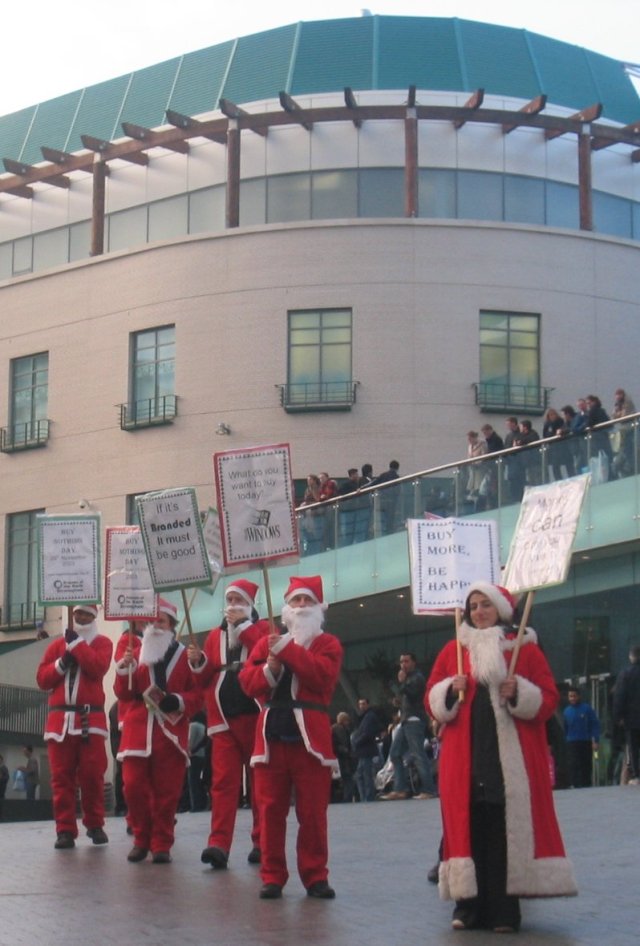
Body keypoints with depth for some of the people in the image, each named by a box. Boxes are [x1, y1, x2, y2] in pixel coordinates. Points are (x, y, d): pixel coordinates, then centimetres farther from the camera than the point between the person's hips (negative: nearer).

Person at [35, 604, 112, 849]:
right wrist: (61, 663, -7)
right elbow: (42, 679, 8)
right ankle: (65, 830, 0)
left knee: (92, 775, -3)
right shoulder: (57, 644, 16)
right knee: (61, 776, -1)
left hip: (90, 719, -2)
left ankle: (95, 825, 9)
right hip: (59, 719, 2)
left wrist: (75, 643, -9)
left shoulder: (102, 642, 8)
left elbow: (98, 667, -13)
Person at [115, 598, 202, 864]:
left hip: (171, 733, -2)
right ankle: (141, 840, 14)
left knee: (167, 791, 0)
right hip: (138, 732, 2)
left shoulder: (186, 656, 5)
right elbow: (124, 694, 5)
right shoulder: (135, 653, 10)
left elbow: (198, 695, 2)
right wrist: (124, 670, -12)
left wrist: (179, 702, -17)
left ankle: (162, 845, 9)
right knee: (134, 787, -2)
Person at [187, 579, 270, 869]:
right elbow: (204, 680, 14)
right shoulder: (215, 635, 16)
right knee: (223, 781, -7)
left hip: (256, 718, -2)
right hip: (223, 720, 2)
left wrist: (243, 626, -11)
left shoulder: (262, 629, 6)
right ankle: (219, 845, -15)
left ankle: (262, 842, 12)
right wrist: (198, 663, -7)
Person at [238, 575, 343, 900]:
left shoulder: (327, 643, 7)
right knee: (271, 809, 2)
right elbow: (248, 681, 7)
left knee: (313, 811, -1)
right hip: (272, 734, 3)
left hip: (310, 736, -2)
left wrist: (287, 650, -16)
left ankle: (315, 877, 7)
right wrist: (269, 669, -12)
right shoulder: (267, 642, 17)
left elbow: (322, 674, -13)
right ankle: (273, 877, 9)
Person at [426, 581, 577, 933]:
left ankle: (504, 908, -3)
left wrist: (520, 693, -15)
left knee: (509, 826, -6)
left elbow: (548, 700, 3)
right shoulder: (452, 650, 13)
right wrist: (450, 690, -8)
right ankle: (469, 904, 0)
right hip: (466, 756, 2)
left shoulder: (526, 649, 7)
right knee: (468, 825, -3)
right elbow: (432, 701, 12)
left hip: (513, 755, -2)